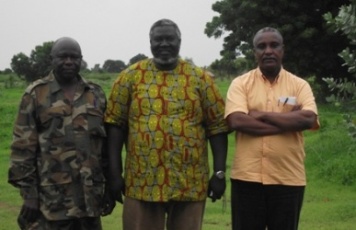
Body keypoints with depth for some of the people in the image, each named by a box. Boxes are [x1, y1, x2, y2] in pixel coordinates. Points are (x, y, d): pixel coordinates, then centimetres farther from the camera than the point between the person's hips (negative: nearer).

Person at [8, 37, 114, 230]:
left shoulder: (96, 95, 10)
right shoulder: (35, 95, -1)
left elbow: (107, 143, 12)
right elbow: (23, 147, -4)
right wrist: (28, 193, -9)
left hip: (89, 195, 4)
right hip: (50, 197, -3)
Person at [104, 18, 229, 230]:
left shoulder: (201, 78, 4)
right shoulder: (131, 76, 3)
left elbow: (217, 126, 4)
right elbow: (116, 124, 3)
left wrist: (219, 173, -2)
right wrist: (115, 172, -2)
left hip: (190, 184, 1)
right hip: (142, 183, 0)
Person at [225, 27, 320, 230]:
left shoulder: (300, 85, 5)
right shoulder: (241, 83, 2)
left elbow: (308, 119, -13)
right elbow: (237, 121, -14)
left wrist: (261, 115, -11)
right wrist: (288, 121, -13)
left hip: (289, 179, 1)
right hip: (248, 177, -1)